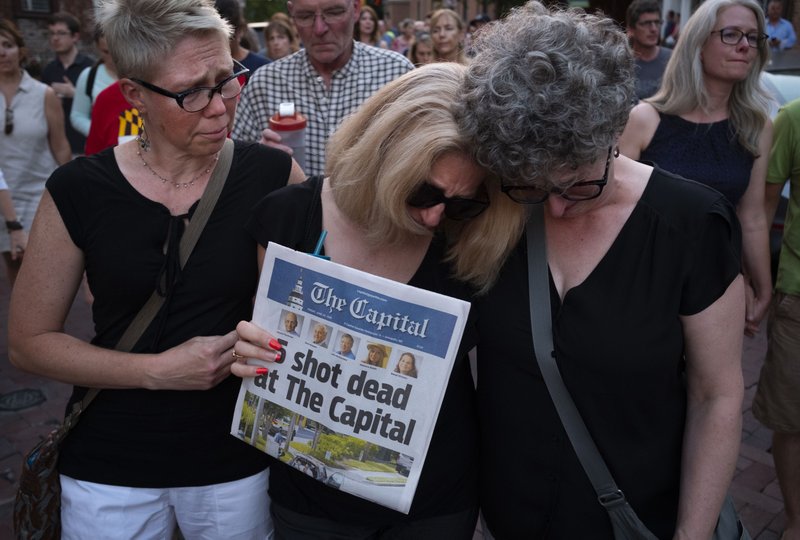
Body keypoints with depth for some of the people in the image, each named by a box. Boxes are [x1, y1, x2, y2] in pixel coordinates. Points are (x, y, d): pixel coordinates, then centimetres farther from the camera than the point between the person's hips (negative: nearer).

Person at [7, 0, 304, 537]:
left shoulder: (272, 175, -11)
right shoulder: (78, 191, -10)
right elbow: (29, 341, -3)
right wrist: (158, 370, -15)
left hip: (237, 458, 0)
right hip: (110, 467, 0)